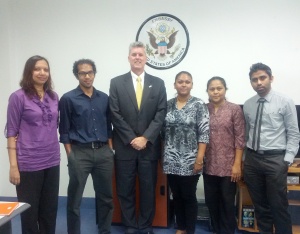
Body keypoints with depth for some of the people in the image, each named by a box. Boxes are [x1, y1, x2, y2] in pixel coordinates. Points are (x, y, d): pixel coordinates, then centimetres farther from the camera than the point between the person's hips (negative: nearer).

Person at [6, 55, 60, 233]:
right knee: (30, 211, 7)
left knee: (50, 210, 13)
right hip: (29, 163, -4)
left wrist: (55, 151, 6)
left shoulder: (54, 96, 7)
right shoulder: (18, 97, -6)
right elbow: (12, 132, -8)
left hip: (52, 162, 5)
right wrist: (13, 165, -12)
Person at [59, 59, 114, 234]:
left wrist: (110, 150, 8)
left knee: (106, 197, 13)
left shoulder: (104, 98, 9)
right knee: (74, 200, 5)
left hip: (104, 152, 4)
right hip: (80, 153, -3)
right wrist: (70, 155, -5)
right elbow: (64, 131, -1)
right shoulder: (68, 99, -2)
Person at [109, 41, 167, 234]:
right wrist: (131, 139, -10)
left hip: (149, 146, 1)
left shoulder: (158, 83, 5)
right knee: (125, 190, 8)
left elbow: (161, 114, -1)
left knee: (148, 189, 9)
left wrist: (145, 138, -11)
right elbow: (116, 115, -3)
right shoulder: (116, 83, 3)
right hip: (125, 146, 0)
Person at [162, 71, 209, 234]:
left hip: (190, 161, -4)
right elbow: (164, 131, 10)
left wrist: (199, 159, -15)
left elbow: (204, 133, -10)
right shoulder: (168, 104, 6)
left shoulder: (199, 105, -6)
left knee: (189, 197, 5)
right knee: (176, 196, 14)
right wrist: (163, 155, 8)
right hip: (171, 161, 4)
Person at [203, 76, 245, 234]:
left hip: (228, 165, -3)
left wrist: (237, 164, -11)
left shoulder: (235, 109, -4)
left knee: (227, 203, 8)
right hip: (209, 165, 3)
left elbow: (240, 139, -6)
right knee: (211, 201, 13)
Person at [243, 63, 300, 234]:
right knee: (260, 204, 16)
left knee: (278, 206, 4)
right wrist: (246, 155, 8)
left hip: (275, 159, -4)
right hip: (252, 159, 4)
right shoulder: (248, 105, 6)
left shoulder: (285, 102, -5)